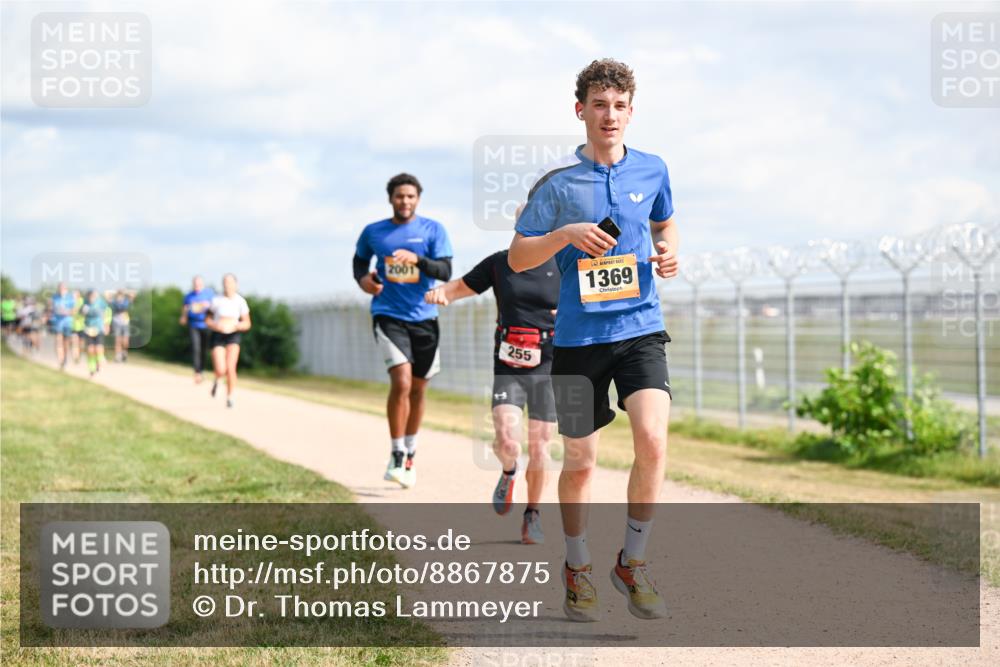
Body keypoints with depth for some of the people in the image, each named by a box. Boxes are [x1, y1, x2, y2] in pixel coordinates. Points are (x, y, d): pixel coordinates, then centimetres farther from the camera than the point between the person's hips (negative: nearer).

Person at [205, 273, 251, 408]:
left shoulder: (240, 301, 0)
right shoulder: (216, 300, -1)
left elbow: (247, 324, 4)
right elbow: (207, 320, 7)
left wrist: (235, 326, -15)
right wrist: (216, 325, -13)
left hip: (233, 336, 0)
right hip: (217, 336, 0)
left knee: (230, 368, -16)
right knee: (221, 371, -14)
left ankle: (229, 398, 2)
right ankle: (216, 381, 24)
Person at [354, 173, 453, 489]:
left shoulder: (433, 230, 0)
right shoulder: (373, 232, 4)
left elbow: (445, 272, -8)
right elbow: (360, 259, 22)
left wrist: (417, 259, -24)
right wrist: (363, 278, 1)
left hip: (424, 317, 2)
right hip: (389, 316, -2)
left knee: (417, 390, 10)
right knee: (401, 382, -20)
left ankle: (410, 456, 28)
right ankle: (396, 455, -9)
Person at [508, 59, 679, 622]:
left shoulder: (653, 170, 6)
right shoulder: (558, 183, -2)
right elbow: (517, 258, 2)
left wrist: (669, 251, 3)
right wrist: (566, 235, -15)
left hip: (641, 328, 1)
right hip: (579, 337, -1)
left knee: (653, 441, -19)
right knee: (581, 462, 6)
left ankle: (633, 563, 0)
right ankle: (578, 568, 30)